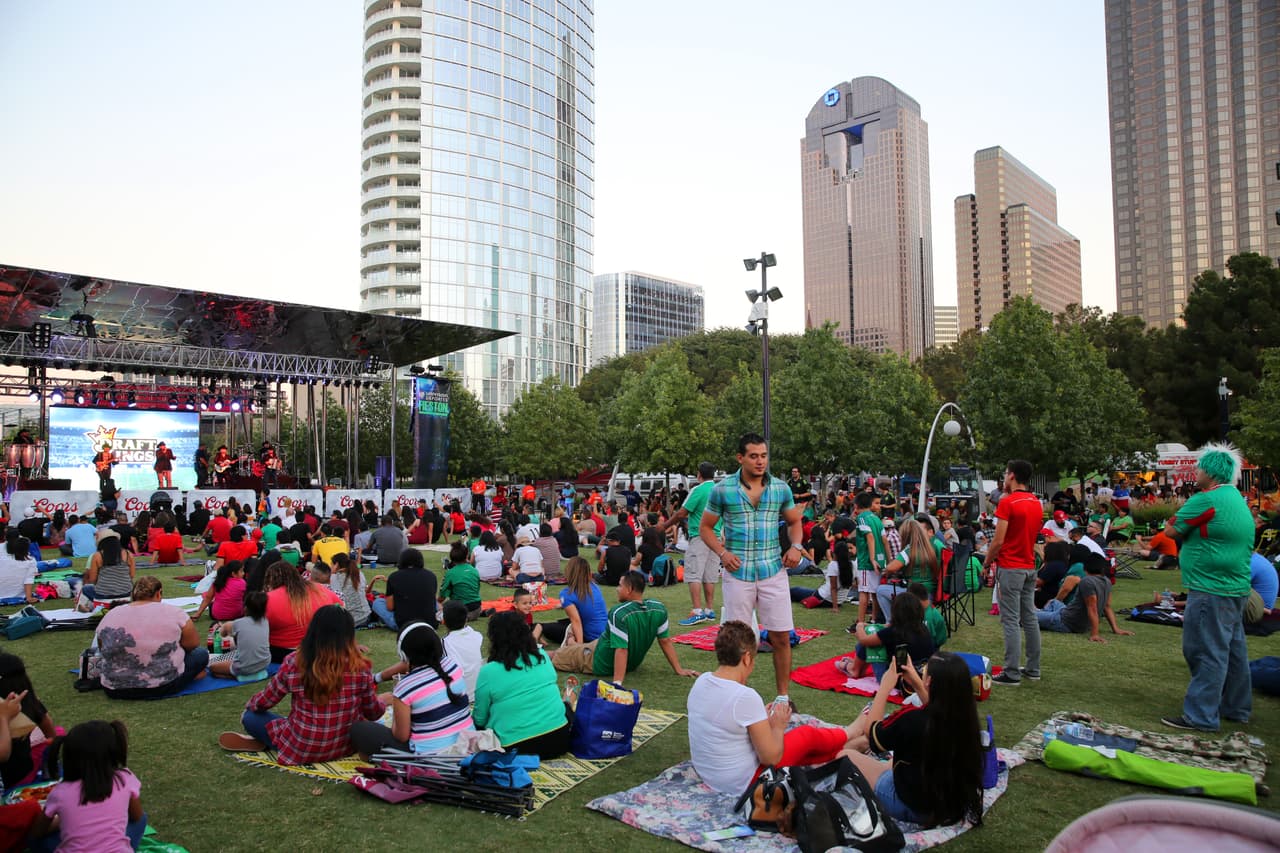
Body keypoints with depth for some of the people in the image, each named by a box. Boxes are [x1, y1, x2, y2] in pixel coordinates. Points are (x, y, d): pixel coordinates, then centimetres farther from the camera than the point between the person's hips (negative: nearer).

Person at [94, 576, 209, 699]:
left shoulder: (109, 616, 2)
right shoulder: (173, 612, -8)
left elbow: (106, 654, 14)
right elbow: (194, 644, 1)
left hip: (114, 689, 4)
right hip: (164, 685, -4)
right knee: (201, 653, 18)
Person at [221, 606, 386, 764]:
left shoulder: (294, 663, -15)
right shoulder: (359, 666, -13)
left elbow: (263, 702, 1)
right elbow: (374, 712, -1)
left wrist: (249, 704, 23)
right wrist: (381, 702, 21)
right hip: (346, 746, 1)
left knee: (251, 716, 17)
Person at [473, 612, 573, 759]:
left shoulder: (488, 672, -8)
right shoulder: (542, 656, 4)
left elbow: (480, 719, 2)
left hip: (516, 749, -3)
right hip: (558, 740, 3)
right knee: (566, 707, 33)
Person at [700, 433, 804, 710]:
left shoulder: (781, 488, 3)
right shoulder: (722, 489, -3)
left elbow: (795, 522, 17)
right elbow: (705, 527, 4)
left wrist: (796, 546, -3)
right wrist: (722, 553, -12)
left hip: (773, 571, 2)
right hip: (738, 573, -2)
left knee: (781, 637, 4)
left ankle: (783, 696, 20)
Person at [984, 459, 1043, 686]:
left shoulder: (1007, 502, -14)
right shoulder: (1037, 503, 9)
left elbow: (998, 541, -17)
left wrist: (986, 562, -2)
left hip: (1010, 567, -8)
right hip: (1030, 566, 8)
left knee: (1011, 620, -5)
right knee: (1030, 618, 12)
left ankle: (1012, 673, -3)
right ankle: (1033, 669, 19)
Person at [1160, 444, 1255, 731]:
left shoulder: (1206, 500, -17)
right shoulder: (1237, 499, 15)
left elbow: (1171, 531, -10)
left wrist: (1183, 529, 6)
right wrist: (1192, 531, 5)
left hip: (1211, 592, -10)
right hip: (1235, 589, 10)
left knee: (1206, 653, -5)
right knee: (1232, 650, 17)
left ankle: (1200, 716, -1)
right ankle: (1236, 708, 28)